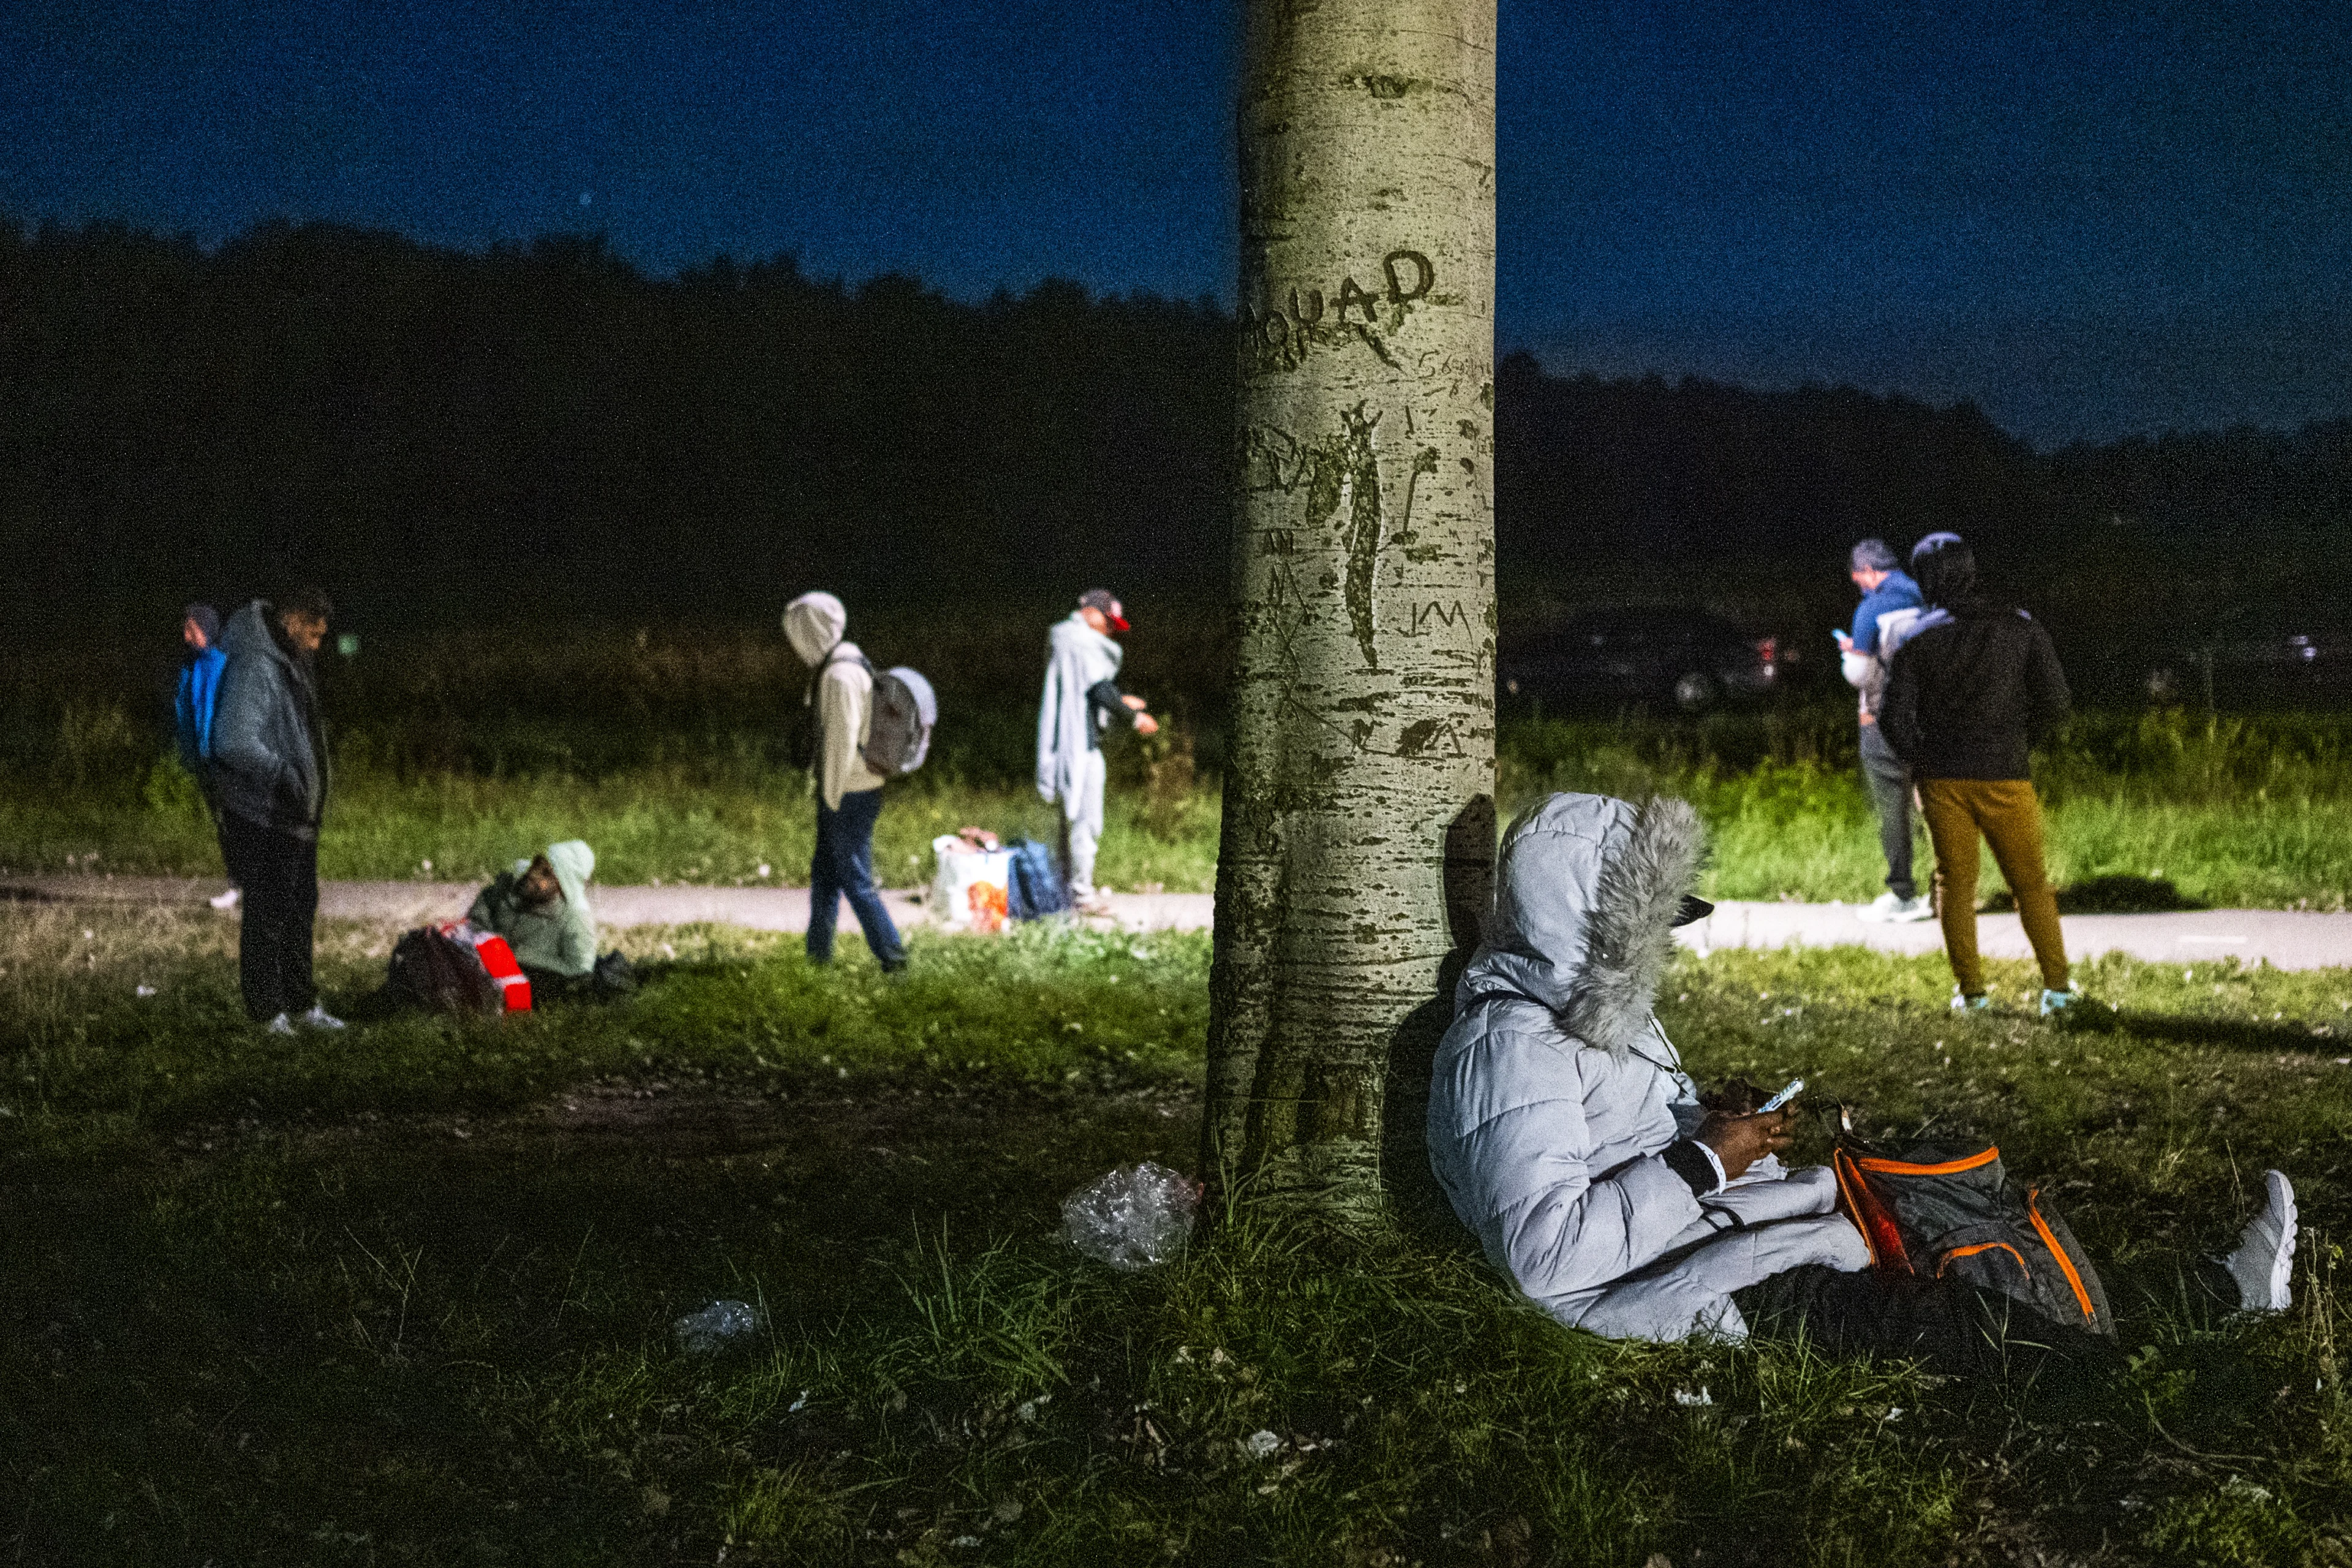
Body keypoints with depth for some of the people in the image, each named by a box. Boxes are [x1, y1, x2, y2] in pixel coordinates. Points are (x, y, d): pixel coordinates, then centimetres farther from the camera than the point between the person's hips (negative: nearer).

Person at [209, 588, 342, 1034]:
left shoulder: (291, 663, 13)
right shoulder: (255, 667, -20)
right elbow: (234, 741, -29)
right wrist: (282, 774, -33)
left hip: (295, 814, 10)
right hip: (263, 817, -10)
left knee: (301, 908, 16)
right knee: (268, 913, -3)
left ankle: (302, 1003, 26)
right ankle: (269, 1010, 4)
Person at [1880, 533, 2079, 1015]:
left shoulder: (1918, 638, -4)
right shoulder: (2019, 627, 0)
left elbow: (1893, 716, -6)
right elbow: (2054, 701, 0)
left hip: (1942, 779, 0)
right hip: (2005, 777, 0)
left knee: (1954, 884, 9)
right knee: (2031, 883, 10)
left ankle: (1970, 991, 8)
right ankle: (2057, 987, 9)